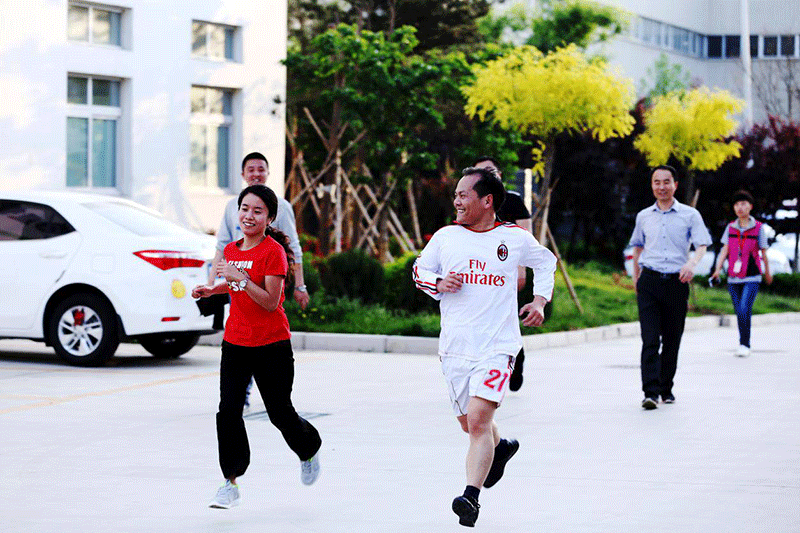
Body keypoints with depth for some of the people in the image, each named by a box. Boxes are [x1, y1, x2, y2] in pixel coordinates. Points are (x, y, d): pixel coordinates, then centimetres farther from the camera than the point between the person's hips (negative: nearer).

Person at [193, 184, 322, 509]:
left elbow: (270, 302, -20)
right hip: (235, 342, 5)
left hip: (271, 345, -5)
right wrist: (213, 290, 8)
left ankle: (310, 451, 39)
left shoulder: (274, 251, -14)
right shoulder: (231, 250, 6)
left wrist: (240, 278, -27)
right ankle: (231, 484, 0)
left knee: (280, 413, 7)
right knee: (228, 410, -7)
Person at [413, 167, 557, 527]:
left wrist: (540, 300, 7)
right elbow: (419, 269, 15)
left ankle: (471, 495, -22)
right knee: (467, 422, 17)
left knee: (479, 419, -20)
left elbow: (545, 261, 19)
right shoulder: (446, 237, 3)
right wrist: (438, 284, -6)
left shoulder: (514, 238, 0)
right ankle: (500, 448, 49)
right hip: (455, 348, 4)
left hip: (497, 346, -4)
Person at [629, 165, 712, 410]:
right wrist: (636, 277, 24)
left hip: (676, 282, 0)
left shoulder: (690, 215, 4)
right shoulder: (644, 216, 13)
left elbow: (702, 245, -3)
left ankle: (666, 388, 23)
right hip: (649, 282, 0)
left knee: (672, 339, 7)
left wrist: (692, 263, -22)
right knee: (650, 339, -12)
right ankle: (650, 392, -18)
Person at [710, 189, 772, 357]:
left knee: (744, 310, -17)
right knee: (739, 312, 8)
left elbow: (763, 252, 8)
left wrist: (767, 273, 18)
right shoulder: (730, 228, 8)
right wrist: (718, 269, -12)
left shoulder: (758, 228, 0)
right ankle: (744, 344, 21)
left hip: (751, 277, -3)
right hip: (733, 277, 3)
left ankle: (745, 345, -11)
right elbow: (724, 250, 3)